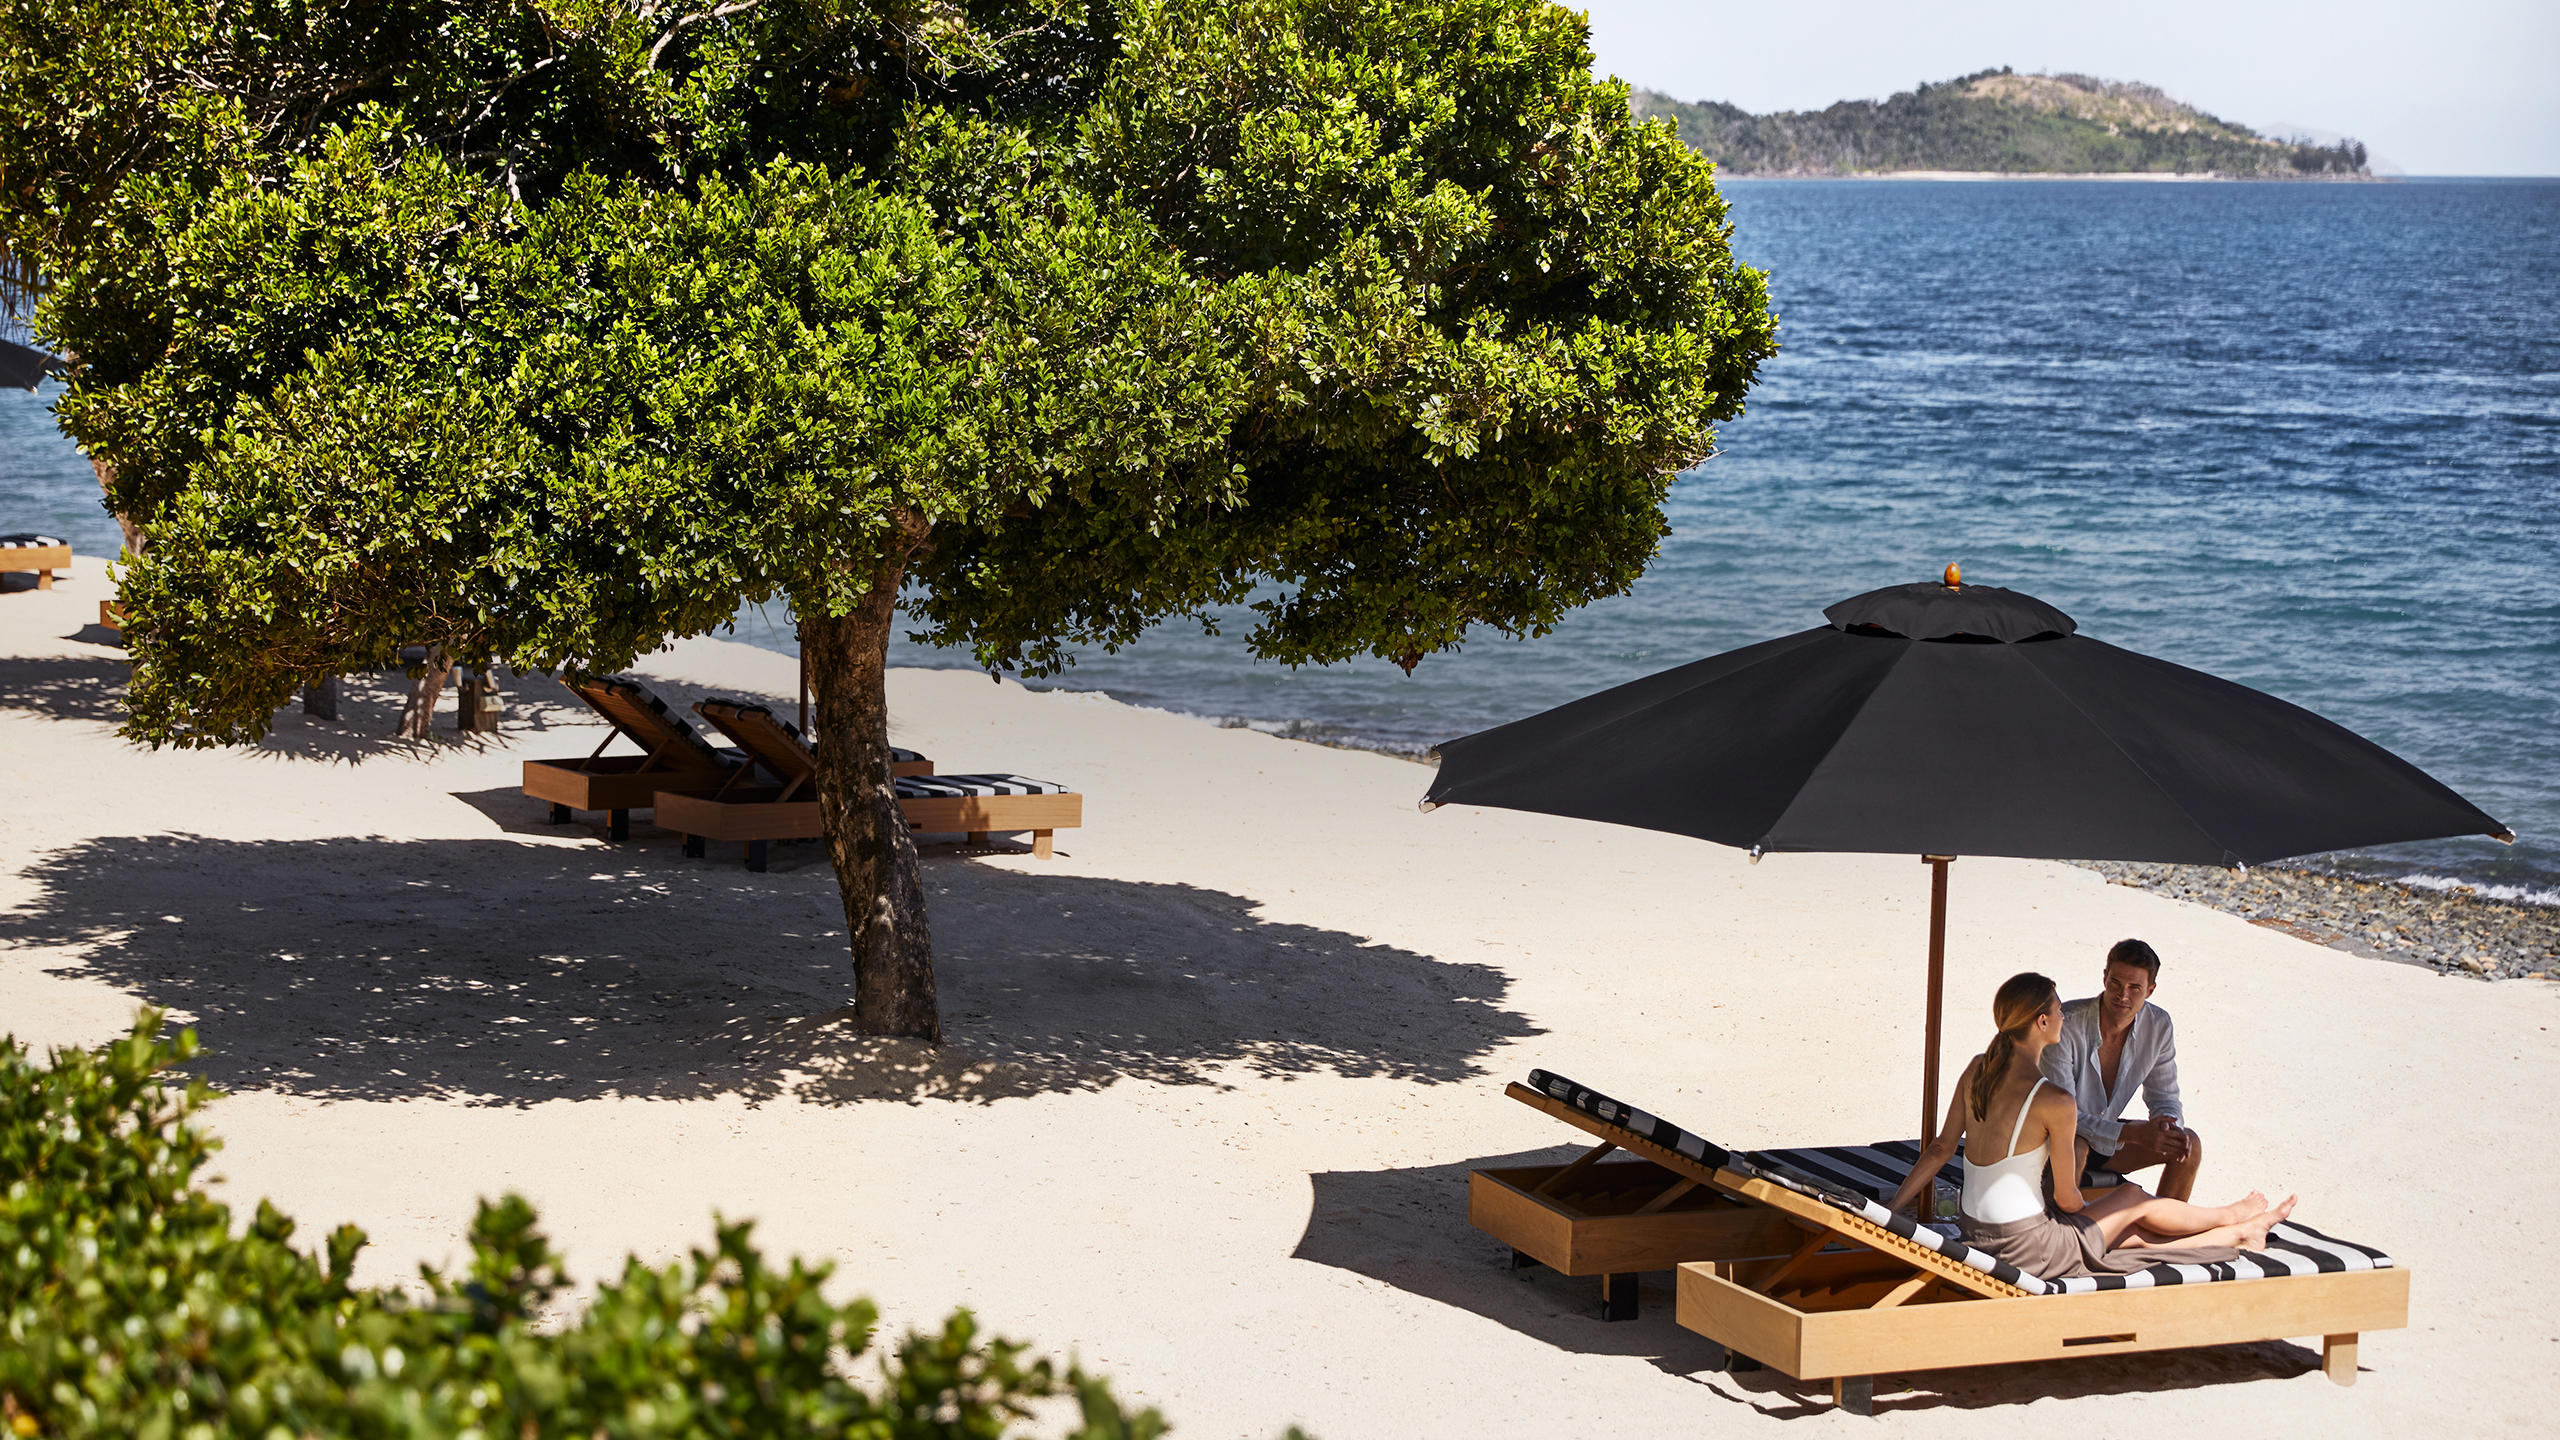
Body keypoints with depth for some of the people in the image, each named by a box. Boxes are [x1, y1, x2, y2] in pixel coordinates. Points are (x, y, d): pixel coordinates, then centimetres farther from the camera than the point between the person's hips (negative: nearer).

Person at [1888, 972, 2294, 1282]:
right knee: (2133, 1199, 19)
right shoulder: (2054, 1101, -21)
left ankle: (2237, 1236, 42)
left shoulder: (1976, 1072, 1)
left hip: (1974, 1233, 7)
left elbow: (1940, 1149, 3)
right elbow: (2067, 1198, -11)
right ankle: (2233, 1218, 44)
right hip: (2025, 1248, -7)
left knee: (2132, 1235, 24)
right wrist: (2087, 1205, 12)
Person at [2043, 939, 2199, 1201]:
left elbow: (2164, 1097, 1)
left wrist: (2170, 1122, -25)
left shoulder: (2158, 1026, -11)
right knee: (2073, 1151, -39)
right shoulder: (2065, 1025, -29)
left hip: (2107, 1131, 6)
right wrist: (2132, 1133, -36)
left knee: (2190, 1146, -10)